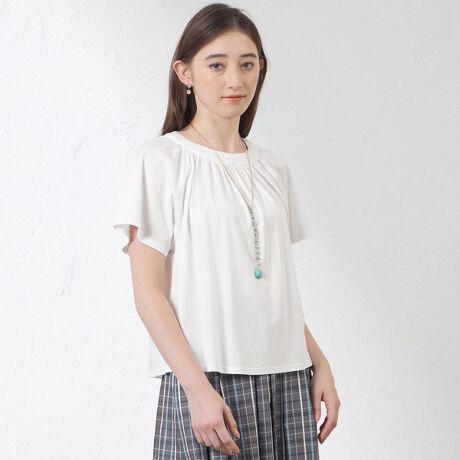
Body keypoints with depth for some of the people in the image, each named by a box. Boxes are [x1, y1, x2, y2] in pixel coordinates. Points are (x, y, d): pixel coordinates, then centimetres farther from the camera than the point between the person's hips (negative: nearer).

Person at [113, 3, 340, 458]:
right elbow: (148, 292, -8)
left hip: (287, 378, 5)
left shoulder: (273, 167, 12)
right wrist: (197, 386, -16)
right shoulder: (160, 159, -3)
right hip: (206, 378, -4)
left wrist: (320, 364, 9)